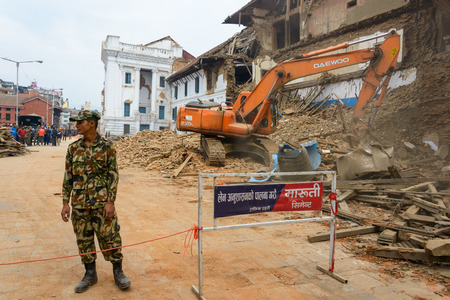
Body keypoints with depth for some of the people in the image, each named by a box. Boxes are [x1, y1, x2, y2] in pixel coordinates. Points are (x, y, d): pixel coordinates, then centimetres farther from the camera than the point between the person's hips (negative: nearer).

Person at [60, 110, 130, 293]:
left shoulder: (107, 147, -5)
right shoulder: (73, 148, 6)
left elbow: (113, 175, -7)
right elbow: (68, 176, 10)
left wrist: (110, 202, -13)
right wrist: (65, 203, 6)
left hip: (101, 202, -4)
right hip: (79, 203, 4)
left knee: (110, 237, 1)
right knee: (83, 239, 12)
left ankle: (118, 272, 18)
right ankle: (90, 274, 29)